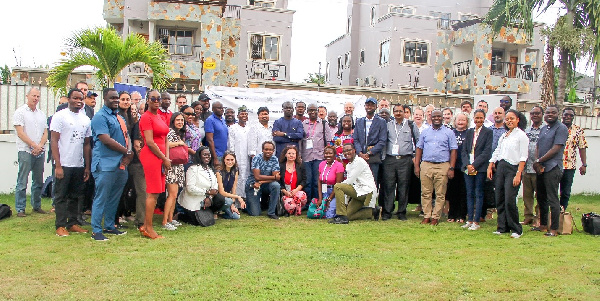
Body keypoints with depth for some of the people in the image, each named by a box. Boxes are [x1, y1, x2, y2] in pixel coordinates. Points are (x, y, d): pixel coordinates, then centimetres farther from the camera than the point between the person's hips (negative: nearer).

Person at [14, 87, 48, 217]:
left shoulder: (41, 114, 14)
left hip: (40, 152, 5)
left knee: (38, 181, 10)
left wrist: (40, 146, -7)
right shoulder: (20, 112, -2)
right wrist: (34, 146, -12)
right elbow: (20, 133, -9)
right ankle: (20, 209, 2)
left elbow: (45, 133, 10)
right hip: (25, 151, -5)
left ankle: (37, 206, 19)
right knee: (22, 182, -3)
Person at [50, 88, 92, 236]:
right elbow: (54, 141, -7)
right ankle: (60, 225, 11)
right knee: (61, 196, 3)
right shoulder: (60, 116, -4)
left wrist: (87, 167, 9)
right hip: (64, 164, -5)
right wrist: (58, 165, -13)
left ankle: (72, 223, 21)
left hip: (79, 165, 5)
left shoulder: (86, 119, 11)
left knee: (75, 196, 11)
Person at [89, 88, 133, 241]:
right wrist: (126, 151, -10)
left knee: (114, 198, 15)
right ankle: (96, 231, 3)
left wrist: (129, 152, -5)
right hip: (105, 164, -8)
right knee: (101, 198, -3)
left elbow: (126, 136, 15)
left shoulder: (119, 117, 19)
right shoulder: (100, 117, -8)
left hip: (120, 164, 8)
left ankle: (109, 226, 26)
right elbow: (106, 140, -18)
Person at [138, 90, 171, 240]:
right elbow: (150, 142, -14)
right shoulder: (146, 117, -8)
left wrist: (167, 158, 4)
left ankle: (145, 226, 19)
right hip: (151, 156, -8)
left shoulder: (159, 117, 17)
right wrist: (165, 159, -10)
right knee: (153, 193, -6)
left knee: (155, 193, 11)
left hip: (161, 158, 9)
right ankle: (149, 229, 2)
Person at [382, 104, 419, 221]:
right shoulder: (388, 125, 11)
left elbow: (418, 142, 14)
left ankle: (402, 212, 10)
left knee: (403, 186, 1)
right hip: (390, 159, 1)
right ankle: (386, 212, 5)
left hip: (405, 160, -1)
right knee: (389, 186, -1)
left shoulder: (411, 126, 9)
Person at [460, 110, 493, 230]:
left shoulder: (488, 132, 0)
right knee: (469, 194, 7)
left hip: (480, 168, -4)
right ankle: (469, 220, 13)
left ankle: (476, 221, 3)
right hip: (467, 167, 4)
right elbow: (464, 150, 9)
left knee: (478, 194, 0)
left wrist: (474, 165, -13)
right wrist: (467, 164, -6)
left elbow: (487, 151, -8)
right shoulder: (469, 132, 13)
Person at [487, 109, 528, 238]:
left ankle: (516, 229, 3)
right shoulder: (503, 136, 16)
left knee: (509, 200, -10)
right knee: (499, 199, 5)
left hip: (513, 168, -6)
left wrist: (518, 174, -16)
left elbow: (523, 157, -9)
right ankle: (502, 227, 14)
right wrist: (490, 167, 10)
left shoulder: (521, 135, -3)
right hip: (500, 167, 6)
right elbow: (496, 152, 20)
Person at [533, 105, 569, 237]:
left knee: (552, 199, -5)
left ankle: (554, 229, 1)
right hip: (540, 168, 8)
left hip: (553, 168, -8)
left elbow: (556, 149, -15)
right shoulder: (543, 129, 17)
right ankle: (543, 225, 24)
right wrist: (537, 164, -3)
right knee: (541, 198, 13)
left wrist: (539, 161, -11)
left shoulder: (561, 128, -7)